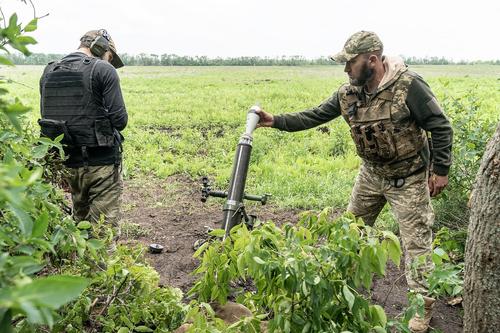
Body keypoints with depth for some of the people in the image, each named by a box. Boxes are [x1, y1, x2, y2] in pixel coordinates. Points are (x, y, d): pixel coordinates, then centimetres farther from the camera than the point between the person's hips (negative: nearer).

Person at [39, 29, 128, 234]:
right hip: (102, 162, -6)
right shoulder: (103, 70, -10)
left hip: (68, 163, 6)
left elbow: (46, 116, 12)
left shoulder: (49, 72, 10)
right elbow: (119, 119, -14)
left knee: (80, 221, 23)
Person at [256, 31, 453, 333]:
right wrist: (276, 121, -9)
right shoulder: (349, 93, -6)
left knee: (417, 242, 1)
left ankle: (423, 306, 17)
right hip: (371, 173, 6)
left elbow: (441, 127, -16)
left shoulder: (409, 85, -23)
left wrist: (441, 170, -14)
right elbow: (315, 116, -1)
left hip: (408, 178, -6)